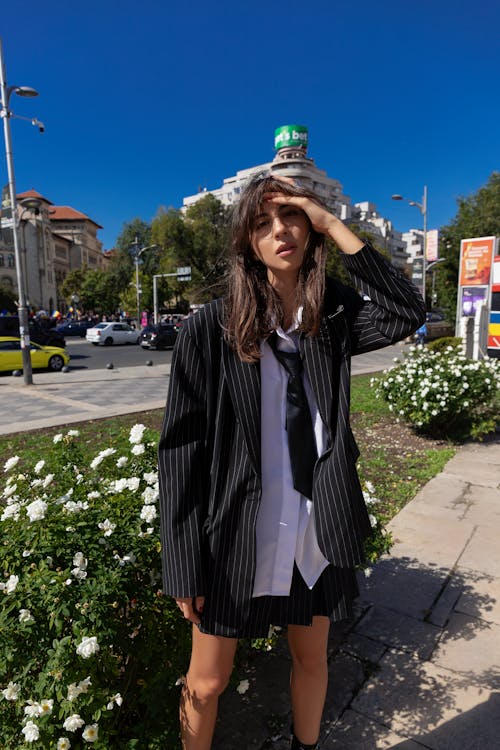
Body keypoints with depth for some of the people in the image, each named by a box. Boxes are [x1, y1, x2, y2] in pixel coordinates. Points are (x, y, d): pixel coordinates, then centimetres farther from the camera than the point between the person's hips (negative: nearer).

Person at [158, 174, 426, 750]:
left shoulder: (333, 316, -1)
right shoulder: (210, 329, -13)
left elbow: (405, 313, -20)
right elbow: (180, 450, -12)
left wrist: (332, 225, -16)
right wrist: (185, 566, -10)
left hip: (316, 531, 4)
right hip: (235, 536, -3)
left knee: (312, 660, 26)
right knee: (207, 683, 17)